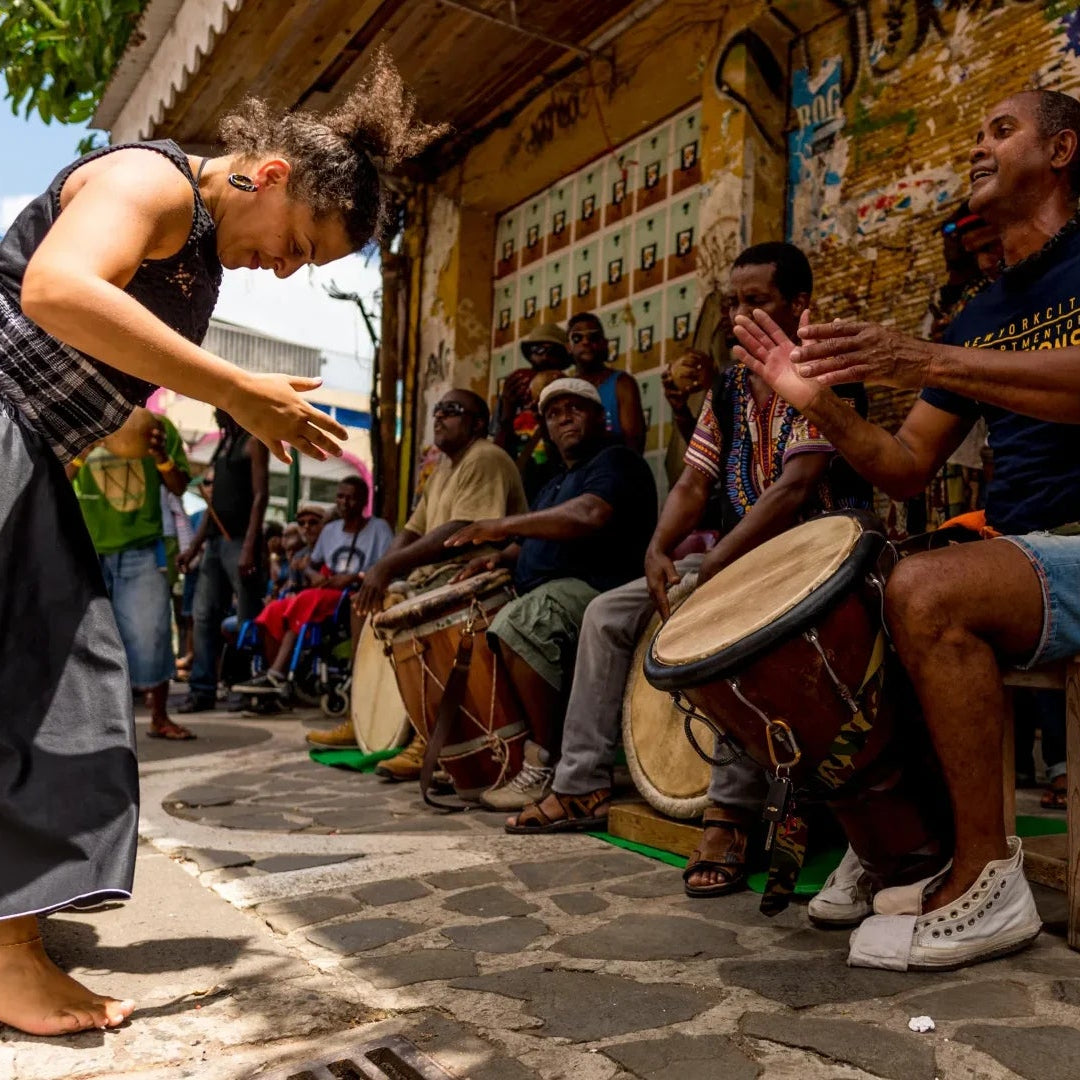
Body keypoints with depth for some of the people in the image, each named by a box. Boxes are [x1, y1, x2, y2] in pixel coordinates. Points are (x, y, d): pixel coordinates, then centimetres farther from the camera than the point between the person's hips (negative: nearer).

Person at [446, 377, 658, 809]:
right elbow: (539, 544, 30)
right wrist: (500, 556, 6)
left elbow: (591, 515, -25)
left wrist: (504, 524, -20)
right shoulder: (557, 482, 28)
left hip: (596, 588, -11)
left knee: (517, 623, -34)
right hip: (547, 591, 11)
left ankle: (548, 763, -27)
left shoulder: (615, 461, -4)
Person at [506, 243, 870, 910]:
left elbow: (796, 486, -24)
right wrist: (659, 551, -15)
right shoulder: (728, 389, 12)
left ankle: (733, 814, -34)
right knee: (607, 613, -1)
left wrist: (708, 571, -29)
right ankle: (582, 787, 4)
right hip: (741, 554, 8)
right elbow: (694, 485, 6)